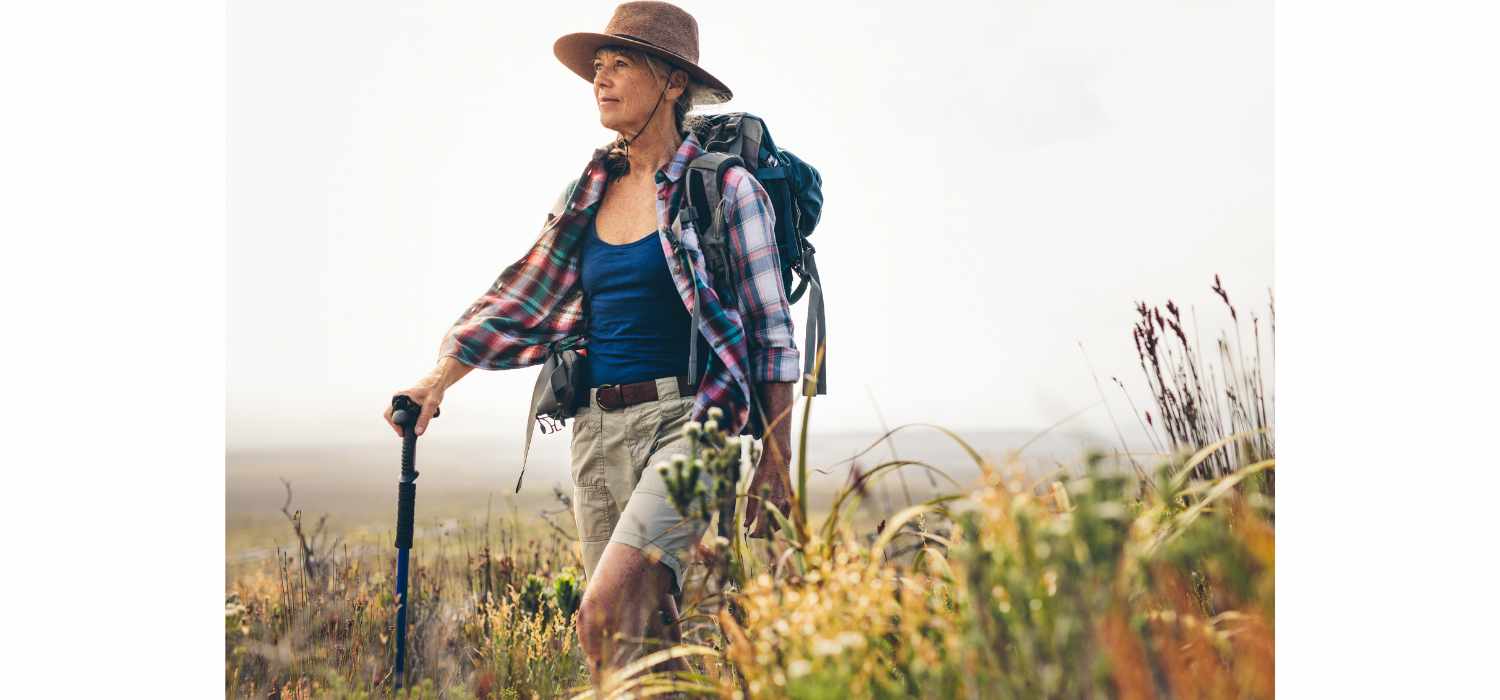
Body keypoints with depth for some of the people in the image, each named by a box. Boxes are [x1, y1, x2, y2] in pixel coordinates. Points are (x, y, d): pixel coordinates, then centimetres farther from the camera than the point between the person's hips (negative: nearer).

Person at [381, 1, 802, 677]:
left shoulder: (725, 188, -4)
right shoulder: (592, 191, 14)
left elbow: (770, 333, -4)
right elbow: (525, 294, 15)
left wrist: (775, 467, -6)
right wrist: (438, 379, 3)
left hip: (684, 423, -6)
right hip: (596, 427, 6)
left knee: (605, 616, -22)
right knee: (643, 638, 8)